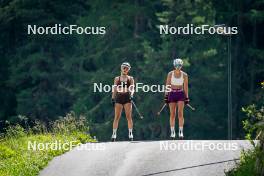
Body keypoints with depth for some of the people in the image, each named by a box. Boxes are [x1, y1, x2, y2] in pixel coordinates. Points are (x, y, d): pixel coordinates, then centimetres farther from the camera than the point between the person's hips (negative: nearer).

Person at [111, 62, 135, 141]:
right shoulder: (117, 79, 13)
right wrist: (113, 99, 2)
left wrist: (131, 95, -19)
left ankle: (130, 134, -6)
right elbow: (114, 90, 11)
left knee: (129, 117, -5)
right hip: (119, 97, 1)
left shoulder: (130, 78, 10)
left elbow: (132, 89, 0)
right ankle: (114, 134, -3)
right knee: (117, 117, -2)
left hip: (127, 97, -1)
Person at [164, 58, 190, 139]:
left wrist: (187, 97, 2)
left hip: (181, 94, -1)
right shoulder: (170, 74, -1)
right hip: (172, 94, 1)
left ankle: (181, 132, -12)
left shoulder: (184, 75, -1)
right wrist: (166, 96, -5)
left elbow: (185, 87, 4)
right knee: (172, 114, 1)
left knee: (180, 113, -11)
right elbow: (167, 85, 1)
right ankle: (172, 132, 5)